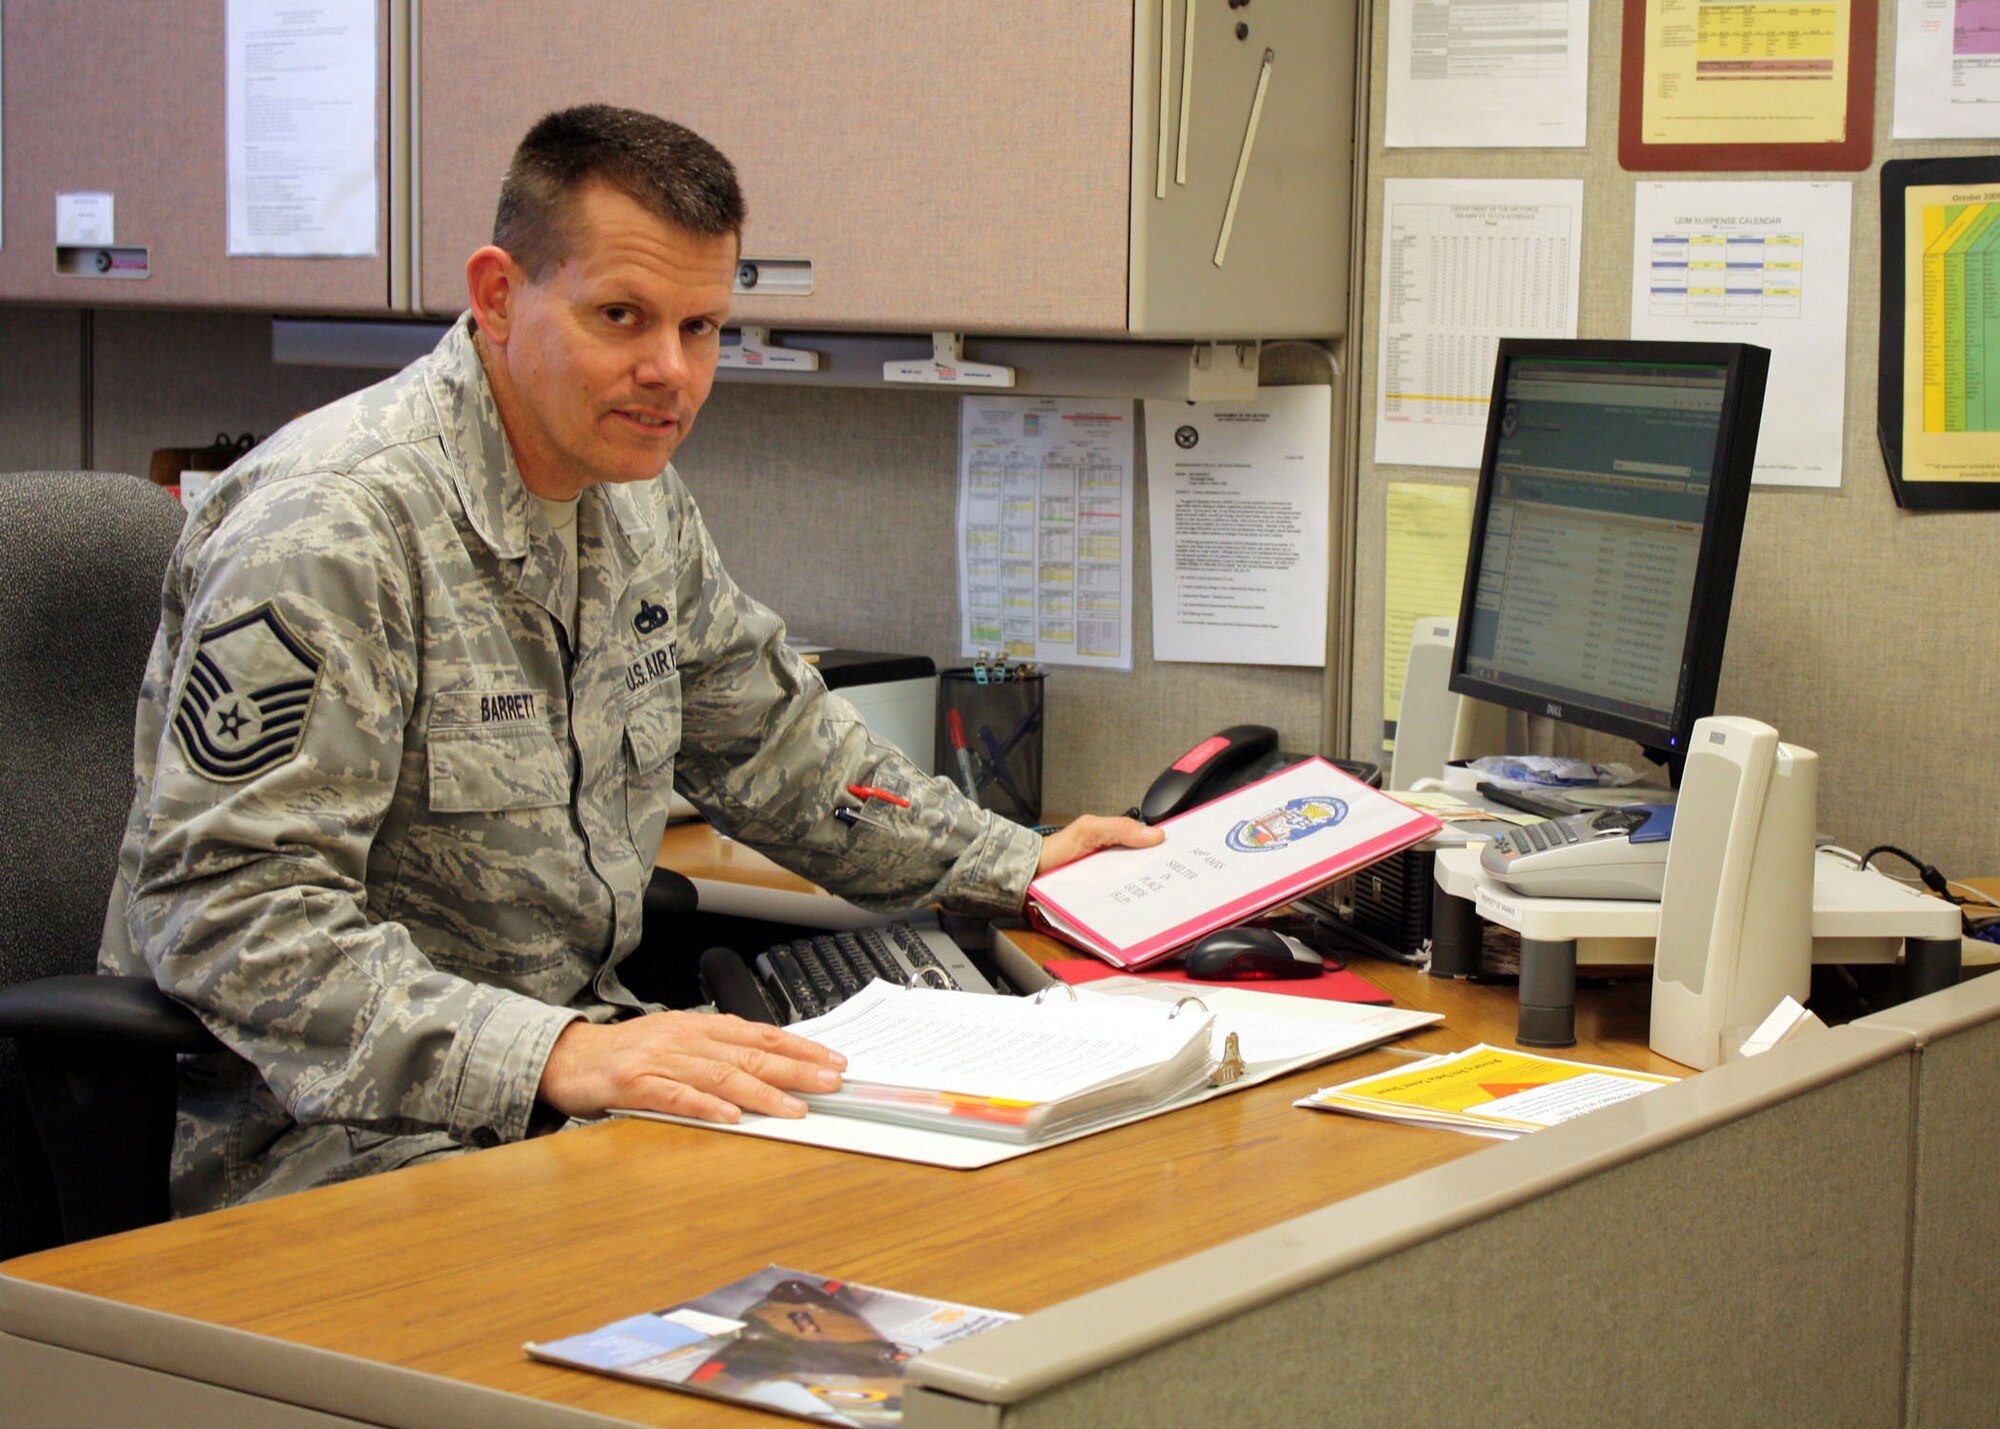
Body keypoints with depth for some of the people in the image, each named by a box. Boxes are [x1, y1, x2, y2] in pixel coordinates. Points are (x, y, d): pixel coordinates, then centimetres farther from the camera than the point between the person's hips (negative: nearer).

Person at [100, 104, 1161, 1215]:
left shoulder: (639, 502, 9)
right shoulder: (333, 529, -20)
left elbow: (772, 743, 28)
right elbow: (226, 913, -27)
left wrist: (1015, 868, 28)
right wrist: (550, 1055, -36)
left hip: (583, 1047, 9)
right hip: (322, 1119, -9)